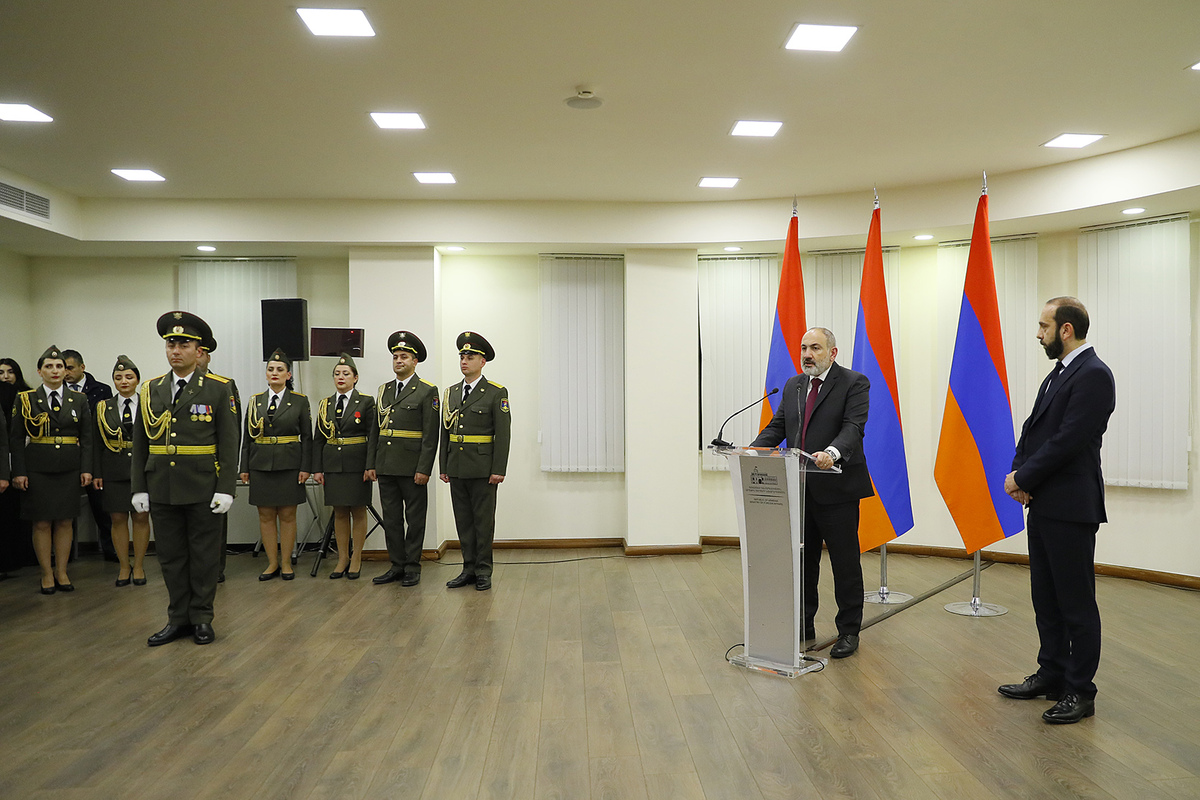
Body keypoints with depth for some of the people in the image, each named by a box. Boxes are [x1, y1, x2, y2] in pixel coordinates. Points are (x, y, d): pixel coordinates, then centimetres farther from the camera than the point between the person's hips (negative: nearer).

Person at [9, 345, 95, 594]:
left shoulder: (79, 400, 7)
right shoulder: (25, 400, 2)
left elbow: (87, 438, 6)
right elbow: (16, 439, 0)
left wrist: (86, 468, -2)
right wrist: (19, 472, -8)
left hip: (69, 469, 2)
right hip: (37, 469, -1)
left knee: (65, 521, 5)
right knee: (42, 522, 2)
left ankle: (61, 572, 15)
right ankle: (47, 574, 13)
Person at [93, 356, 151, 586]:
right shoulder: (104, 408, 7)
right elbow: (97, 444, 6)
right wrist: (96, 473, 0)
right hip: (114, 472, 1)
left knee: (141, 517, 3)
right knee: (118, 519, 3)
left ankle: (139, 566, 15)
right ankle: (124, 566, 16)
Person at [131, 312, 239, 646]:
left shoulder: (218, 389, -2)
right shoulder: (150, 390, 8)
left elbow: (229, 443, -4)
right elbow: (140, 444, 11)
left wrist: (226, 489, -10)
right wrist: (139, 488, 5)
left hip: (203, 489, -3)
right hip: (161, 489, 3)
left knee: (204, 555, 5)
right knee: (171, 556, 10)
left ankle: (201, 618, 17)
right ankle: (178, 619, 22)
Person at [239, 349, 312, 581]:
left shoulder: (299, 401, 2)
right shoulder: (255, 401, 9)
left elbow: (307, 437, 0)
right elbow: (247, 437, 10)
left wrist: (305, 467, -6)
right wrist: (244, 468, 4)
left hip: (289, 465, -2)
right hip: (261, 465, 2)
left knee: (287, 515, 2)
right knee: (266, 515, 5)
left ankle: (286, 563, 12)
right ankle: (272, 563, 14)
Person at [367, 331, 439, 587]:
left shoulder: (427, 391, -4)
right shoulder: (384, 390, 14)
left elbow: (431, 435, -9)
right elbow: (375, 430, 15)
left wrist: (424, 469, -15)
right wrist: (371, 464, 8)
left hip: (412, 467, -6)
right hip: (386, 467, 6)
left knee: (415, 518, 3)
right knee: (391, 518, 10)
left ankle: (412, 568, 12)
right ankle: (397, 566, 19)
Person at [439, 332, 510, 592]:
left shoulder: (496, 393, -5)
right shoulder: (451, 393, 12)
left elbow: (503, 434, -9)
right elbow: (445, 432, 13)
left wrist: (498, 470, -14)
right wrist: (443, 467, 9)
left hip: (482, 469, -5)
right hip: (456, 469, 5)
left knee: (483, 520, 2)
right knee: (463, 521, 10)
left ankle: (483, 571, 11)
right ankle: (469, 568, 18)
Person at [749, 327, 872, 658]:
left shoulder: (854, 383, -5)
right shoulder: (793, 386, 14)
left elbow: (853, 427, -18)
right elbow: (777, 426, 10)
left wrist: (832, 452, -36)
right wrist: (752, 451, -7)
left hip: (837, 489, -6)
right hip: (800, 490, 6)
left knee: (845, 563, 5)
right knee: (802, 560, 13)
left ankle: (849, 631, 18)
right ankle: (803, 627, 26)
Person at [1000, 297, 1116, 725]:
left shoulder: (1093, 374, -14)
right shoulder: (1059, 373, 16)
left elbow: (1068, 440, -21)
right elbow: (1034, 428, 14)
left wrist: (1023, 477, -13)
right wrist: (1018, 473, -2)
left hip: (1070, 507, -10)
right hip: (1043, 504, 10)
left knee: (1076, 602, 1)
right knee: (1046, 598, 17)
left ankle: (1079, 692, 12)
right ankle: (1051, 674, 29)